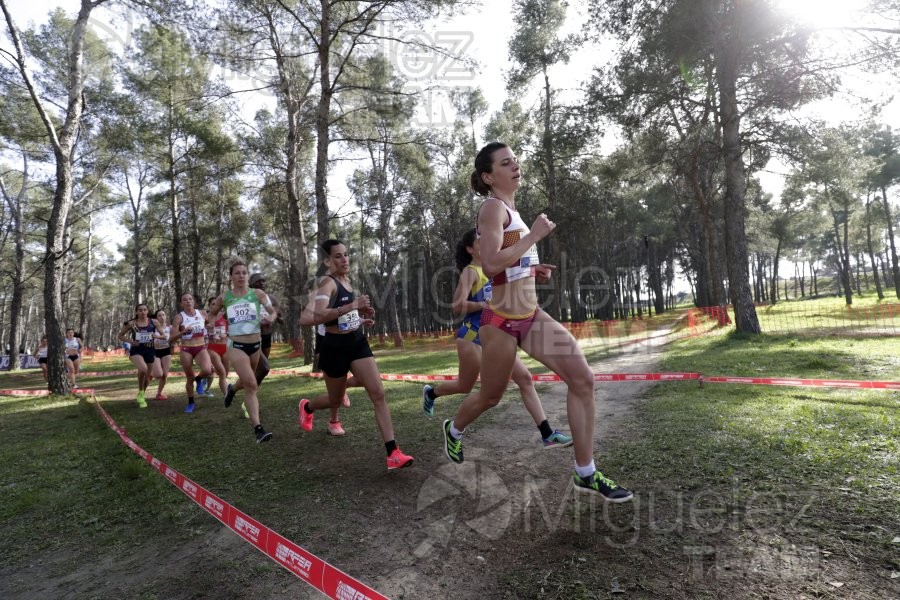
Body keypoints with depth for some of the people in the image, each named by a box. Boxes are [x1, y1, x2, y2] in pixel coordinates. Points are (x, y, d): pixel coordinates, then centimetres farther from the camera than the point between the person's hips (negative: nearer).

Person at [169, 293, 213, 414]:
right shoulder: (179, 317, -7)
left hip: (201, 348, 1)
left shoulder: (202, 313, 2)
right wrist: (183, 332, -24)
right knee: (190, 378, 7)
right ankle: (191, 403, 28)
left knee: (207, 370, -26)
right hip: (186, 350, -1)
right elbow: (171, 340, -11)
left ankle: (199, 379, 10)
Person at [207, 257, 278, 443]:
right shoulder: (224, 298, 1)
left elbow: (273, 312, 5)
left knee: (248, 382, 21)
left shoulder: (257, 294, -1)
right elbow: (211, 315, 19)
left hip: (255, 344, 3)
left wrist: (269, 318, -16)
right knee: (251, 384, -16)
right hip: (236, 345, -2)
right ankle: (258, 428, -14)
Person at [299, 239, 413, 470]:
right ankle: (307, 407, 52)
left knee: (378, 394, -8)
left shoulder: (346, 280, 9)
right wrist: (352, 306, -38)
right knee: (335, 400, 15)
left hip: (357, 342, 6)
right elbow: (318, 316, -34)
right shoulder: (328, 283, -16)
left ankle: (393, 453, -9)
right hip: (335, 347, -6)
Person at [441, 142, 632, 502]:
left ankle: (585, 474, 5)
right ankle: (453, 430, 46)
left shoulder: (508, 209, 15)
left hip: (531, 316, 8)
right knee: (491, 396, 12)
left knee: (582, 378, -6)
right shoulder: (493, 207, -13)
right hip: (502, 320, -8)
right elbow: (491, 265, -28)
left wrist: (533, 270, 9)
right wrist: (535, 234, -20)